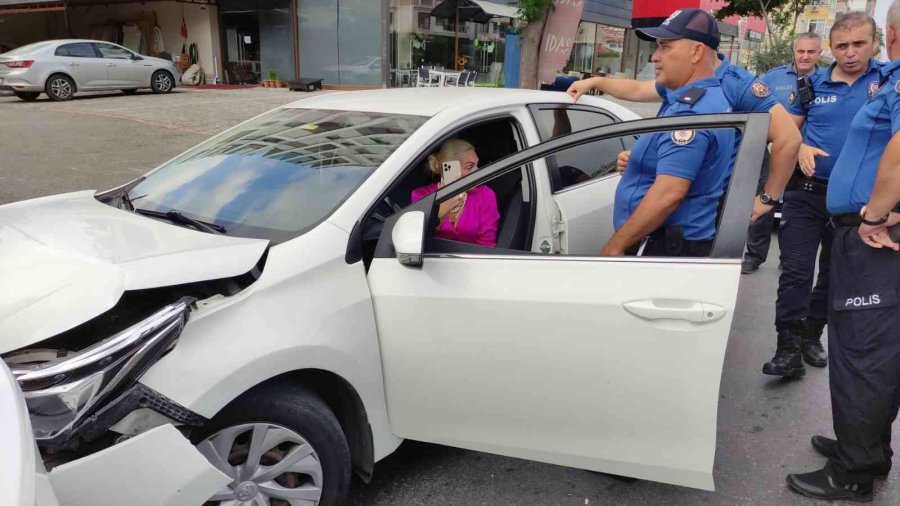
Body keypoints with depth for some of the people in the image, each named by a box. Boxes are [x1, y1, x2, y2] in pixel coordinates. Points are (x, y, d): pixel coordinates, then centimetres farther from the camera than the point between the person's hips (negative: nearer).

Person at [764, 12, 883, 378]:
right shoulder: (813, 83, 2)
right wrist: (801, 148, -11)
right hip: (807, 192, 0)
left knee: (834, 274, 14)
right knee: (795, 273, -7)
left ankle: (811, 336, 30)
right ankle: (789, 348, -3)